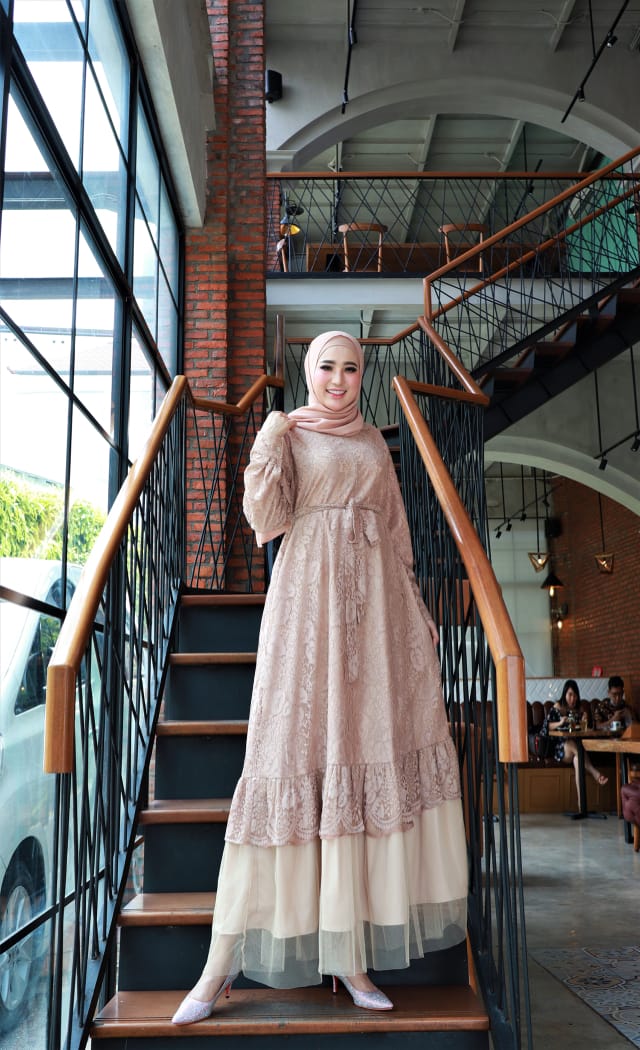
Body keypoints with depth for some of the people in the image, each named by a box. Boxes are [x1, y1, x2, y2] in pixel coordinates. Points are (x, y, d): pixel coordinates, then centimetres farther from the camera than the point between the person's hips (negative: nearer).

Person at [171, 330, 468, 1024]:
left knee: (373, 745, -1)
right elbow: (266, 521, -5)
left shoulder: (375, 441, 21)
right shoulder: (287, 432, 8)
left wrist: (415, 609, 16)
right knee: (298, 742, -9)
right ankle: (224, 959, 0)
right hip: (311, 592, -4)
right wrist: (271, 437, -9)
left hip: (377, 601, 5)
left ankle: (350, 954, 7)